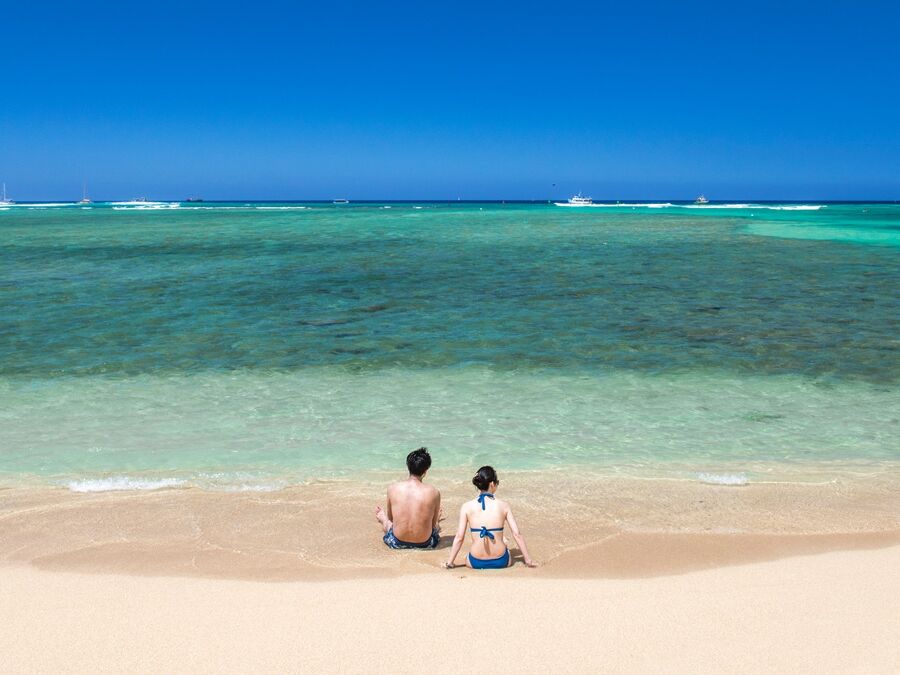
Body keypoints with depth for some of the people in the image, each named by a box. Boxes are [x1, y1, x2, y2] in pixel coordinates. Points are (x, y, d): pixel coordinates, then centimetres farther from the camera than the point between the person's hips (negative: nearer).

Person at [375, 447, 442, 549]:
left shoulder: (393, 488, -10)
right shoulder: (434, 492, -14)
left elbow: (390, 518, 6)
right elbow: (434, 524, 1)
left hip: (397, 543, 1)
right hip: (424, 544, -1)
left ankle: (381, 517, 64)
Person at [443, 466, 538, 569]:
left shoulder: (467, 507, -5)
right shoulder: (504, 506, -5)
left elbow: (459, 537, -5)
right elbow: (517, 534, -4)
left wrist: (450, 562, 4)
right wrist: (528, 560, 5)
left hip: (476, 563, 0)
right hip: (500, 562, 0)